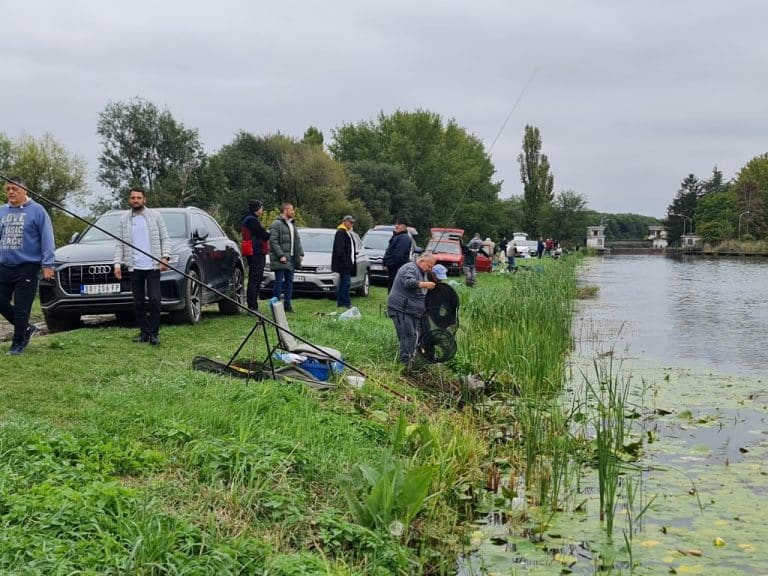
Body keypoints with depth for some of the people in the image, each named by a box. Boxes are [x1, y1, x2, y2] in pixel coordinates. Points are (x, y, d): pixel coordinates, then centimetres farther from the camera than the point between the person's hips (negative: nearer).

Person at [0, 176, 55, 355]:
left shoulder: (36, 210, -5)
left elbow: (47, 238, -7)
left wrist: (47, 263, -13)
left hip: (27, 267, -6)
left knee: (21, 307, -3)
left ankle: (18, 343, 8)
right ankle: (25, 328, 26)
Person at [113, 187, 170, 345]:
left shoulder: (155, 216, 5)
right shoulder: (124, 220, 10)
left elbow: (165, 238, 4)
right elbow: (119, 244, 9)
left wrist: (165, 256, -9)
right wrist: (117, 263, -3)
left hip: (153, 266, -2)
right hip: (134, 267, 3)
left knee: (154, 299, -8)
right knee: (138, 302, 6)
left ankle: (154, 332, -2)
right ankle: (144, 332, 14)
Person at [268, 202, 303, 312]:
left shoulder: (292, 224, 18)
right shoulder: (276, 224, -10)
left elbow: (297, 240, 21)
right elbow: (273, 241, -16)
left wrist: (300, 253, 10)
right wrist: (280, 255, -21)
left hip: (291, 258, 8)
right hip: (280, 259, -8)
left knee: (289, 281, 10)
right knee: (279, 281, -5)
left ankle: (287, 304, 15)